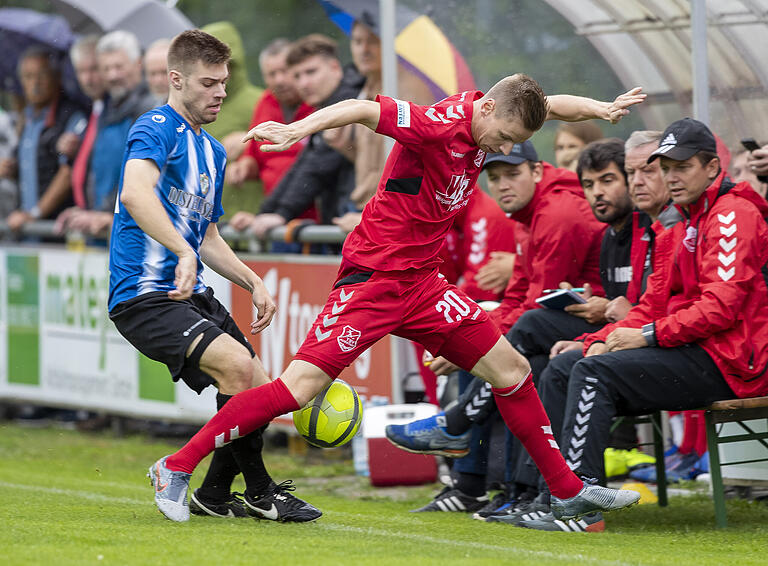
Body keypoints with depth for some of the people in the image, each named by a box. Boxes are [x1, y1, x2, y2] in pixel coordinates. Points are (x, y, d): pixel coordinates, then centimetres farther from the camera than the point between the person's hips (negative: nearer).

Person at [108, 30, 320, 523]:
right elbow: (135, 193, -32)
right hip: (144, 294, -9)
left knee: (257, 388, 3)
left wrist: (253, 282, 12)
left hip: (193, 294, 9)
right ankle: (258, 491, -10)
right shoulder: (157, 128, -11)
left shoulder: (214, 153, 18)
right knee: (237, 365, -25)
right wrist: (184, 252, -42)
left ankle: (214, 495, 19)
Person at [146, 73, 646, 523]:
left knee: (512, 371, 8)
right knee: (299, 388, -15)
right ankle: (177, 468, -6)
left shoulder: (488, 123, 5)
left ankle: (568, 491, 20)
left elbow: (552, 105, 22)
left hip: (422, 282, 9)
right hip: (374, 277, -9)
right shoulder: (439, 125, -20)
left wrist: (601, 109, 5)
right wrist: (299, 129, -44)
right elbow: (363, 109, -30)